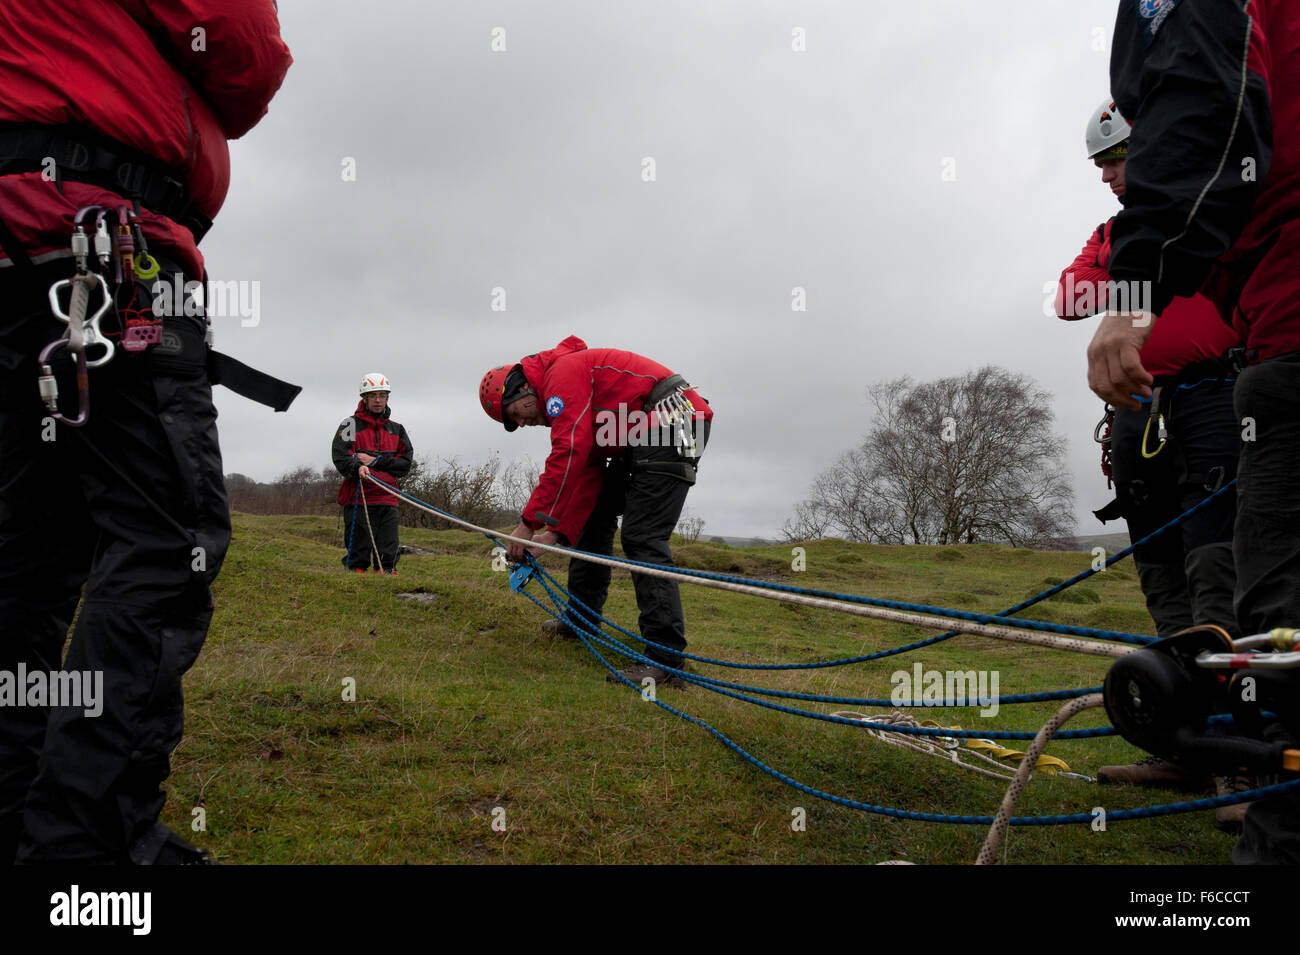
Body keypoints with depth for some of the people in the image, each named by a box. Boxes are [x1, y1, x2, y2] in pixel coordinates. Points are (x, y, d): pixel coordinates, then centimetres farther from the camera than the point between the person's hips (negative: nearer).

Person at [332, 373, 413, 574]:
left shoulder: (396, 429, 17)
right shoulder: (351, 425, 6)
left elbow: (405, 463, 6)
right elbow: (340, 457, -8)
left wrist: (375, 461, -6)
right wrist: (357, 467, -28)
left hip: (387, 499, 3)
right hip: (358, 498, -3)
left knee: (388, 554, 0)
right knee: (358, 552, -2)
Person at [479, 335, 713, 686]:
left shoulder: (562, 372, -12)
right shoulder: (562, 407, 19)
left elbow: (568, 454, -22)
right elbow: (586, 475, 14)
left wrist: (529, 522, -20)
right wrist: (557, 532, 4)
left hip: (672, 422, -11)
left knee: (641, 536, -16)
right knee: (595, 513, 17)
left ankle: (666, 656, -17)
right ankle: (581, 617, 27)